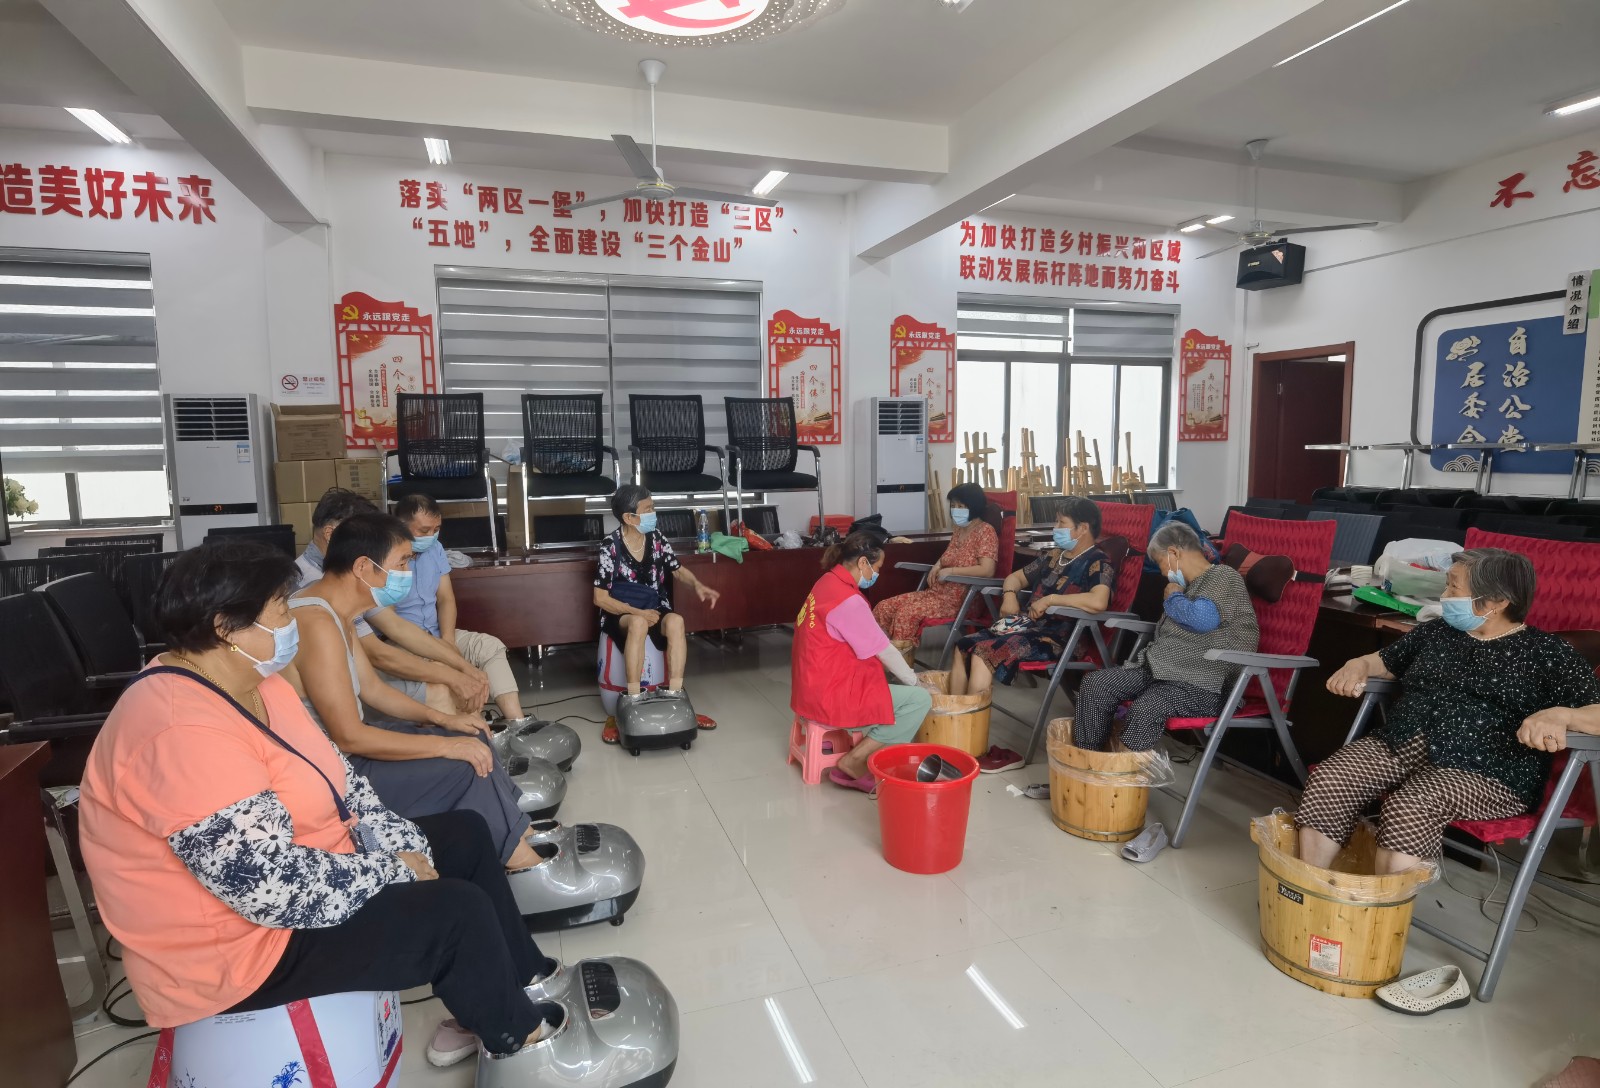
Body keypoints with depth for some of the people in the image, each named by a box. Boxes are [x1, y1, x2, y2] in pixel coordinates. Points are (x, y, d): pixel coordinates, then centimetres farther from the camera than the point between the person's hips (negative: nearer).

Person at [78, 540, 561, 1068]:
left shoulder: (252, 681, 2)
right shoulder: (183, 731, -31)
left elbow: (335, 777, 6)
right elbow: (275, 888, -34)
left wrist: (403, 847, -7)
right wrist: (396, 876, -20)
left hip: (283, 866, 10)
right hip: (243, 945, -10)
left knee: (465, 834, 10)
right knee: (460, 911, -17)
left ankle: (523, 978, 25)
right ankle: (516, 1034, 13)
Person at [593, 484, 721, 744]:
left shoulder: (657, 539, -1)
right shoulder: (610, 547, -13)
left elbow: (678, 570, 8)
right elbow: (600, 598, -12)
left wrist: (697, 585, -14)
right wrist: (638, 612, -21)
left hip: (655, 610, 4)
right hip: (621, 614, -3)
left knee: (676, 621, -31)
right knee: (639, 623, -39)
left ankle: (674, 698, -27)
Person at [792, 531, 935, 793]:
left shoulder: (829, 583, 8)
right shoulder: (848, 600, -21)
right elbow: (884, 652, -13)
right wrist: (915, 681, 3)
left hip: (816, 686, 10)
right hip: (830, 695, -10)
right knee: (920, 700, -10)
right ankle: (854, 763, -6)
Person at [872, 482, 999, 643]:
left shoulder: (985, 530, -11)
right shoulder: (959, 530, 13)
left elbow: (987, 570, -23)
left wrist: (950, 571, -17)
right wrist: (938, 565, 7)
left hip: (962, 599, -8)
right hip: (938, 592, 9)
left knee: (907, 612, -29)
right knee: (884, 607, -7)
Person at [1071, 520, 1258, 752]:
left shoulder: (1225, 577, -5)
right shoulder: (1190, 584, 21)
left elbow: (1201, 619, -24)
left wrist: (1173, 597, -7)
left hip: (1201, 684, -9)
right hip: (1160, 669, 9)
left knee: (1146, 709, -36)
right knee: (1094, 684, -8)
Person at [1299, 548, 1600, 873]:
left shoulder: (1545, 652, 5)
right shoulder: (1436, 631, 20)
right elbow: (1386, 661, 34)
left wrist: (1559, 715, -24)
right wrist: (1359, 665, 11)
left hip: (1484, 771, -4)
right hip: (1399, 745, 5)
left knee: (1407, 810, -37)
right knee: (1326, 782, -24)